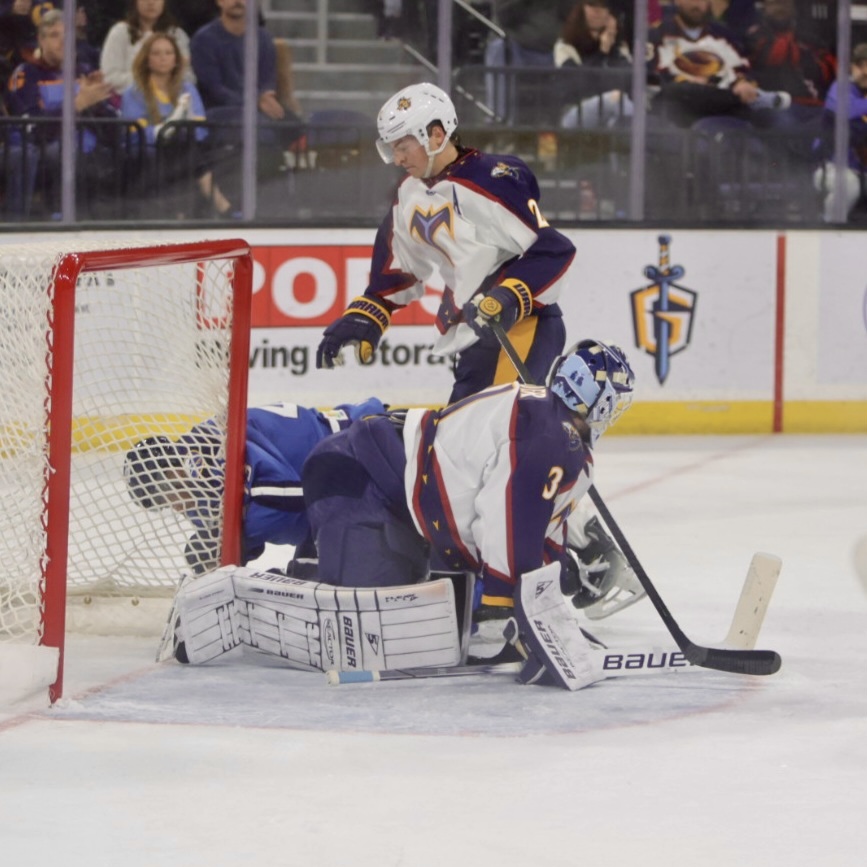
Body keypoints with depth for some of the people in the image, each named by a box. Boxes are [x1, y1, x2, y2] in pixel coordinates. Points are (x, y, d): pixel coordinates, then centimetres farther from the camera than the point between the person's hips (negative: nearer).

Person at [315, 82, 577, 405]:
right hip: (475, 336, 10)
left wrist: (509, 300, -29)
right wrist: (360, 320, 18)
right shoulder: (411, 194, 11)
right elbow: (396, 271, 26)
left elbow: (553, 249, -20)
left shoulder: (493, 180, -17)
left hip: (522, 327, -10)